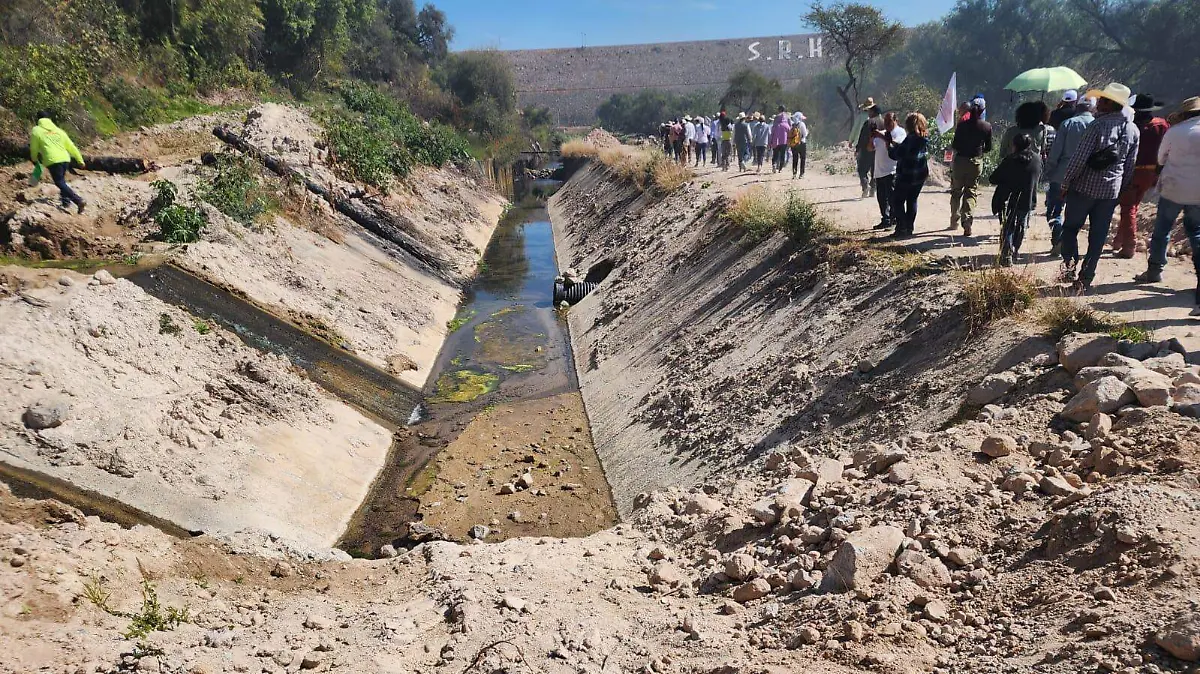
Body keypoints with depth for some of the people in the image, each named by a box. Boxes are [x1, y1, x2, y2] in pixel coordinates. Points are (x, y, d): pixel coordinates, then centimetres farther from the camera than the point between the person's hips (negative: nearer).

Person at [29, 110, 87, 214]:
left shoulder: (36, 131, 6)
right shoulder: (59, 131, 17)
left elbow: (34, 149, 11)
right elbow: (71, 147, 17)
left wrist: (35, 160, 30)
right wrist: (80, 160, 23)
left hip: (53, 161, -6)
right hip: (65, 159, 6)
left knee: (60, 183, -6)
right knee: (61, 181, 24)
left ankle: (79, 200, -22)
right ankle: (66, 201, 20)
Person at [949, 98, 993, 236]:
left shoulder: (962, 125, -7)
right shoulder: (987, 127, -5)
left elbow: (955, 145, -5)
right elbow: (988, 148, 1)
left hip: (960, 161, 0)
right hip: (976, 162, 0)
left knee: (956, 191, 14)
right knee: (971, 193, 5)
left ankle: (954, 222, 21)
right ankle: (967, 223, -9)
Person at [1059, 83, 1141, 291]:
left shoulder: (1099, 125, -14)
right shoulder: (1133, 130, 6)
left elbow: (1080, 157, -16)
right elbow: (1130, 166, 10)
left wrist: (1066, 182, -7)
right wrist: (1121, 187, 20)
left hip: (1085, 186, -5)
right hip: (1111, 190, 5)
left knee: (1070, 227, 10)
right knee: (1098, 237, 8)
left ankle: (1070, 261, -9)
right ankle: (1085, 278, 10)